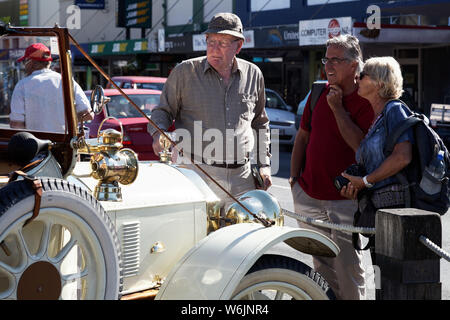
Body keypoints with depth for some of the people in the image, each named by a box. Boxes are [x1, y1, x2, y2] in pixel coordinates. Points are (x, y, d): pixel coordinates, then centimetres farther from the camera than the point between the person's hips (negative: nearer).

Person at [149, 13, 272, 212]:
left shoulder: (253, 74, 11)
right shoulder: (185, 72, 2)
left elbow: (260, 123, 22)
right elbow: (162, 111, 7)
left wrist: (264, 165, 16)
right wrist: (158, 133, -16)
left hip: (241, 177, 3)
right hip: (196, 174, -3)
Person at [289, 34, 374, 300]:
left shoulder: (366, 101, -10)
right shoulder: (319, 93, 8)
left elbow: (360, 144, -22)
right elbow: (303, 136, 16)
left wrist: (338, 109, -19)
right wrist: (295, 176, 10)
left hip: (345, 198, -6)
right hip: (309, 195, 6)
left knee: (347, 263, -4)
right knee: (321, 263, 14)